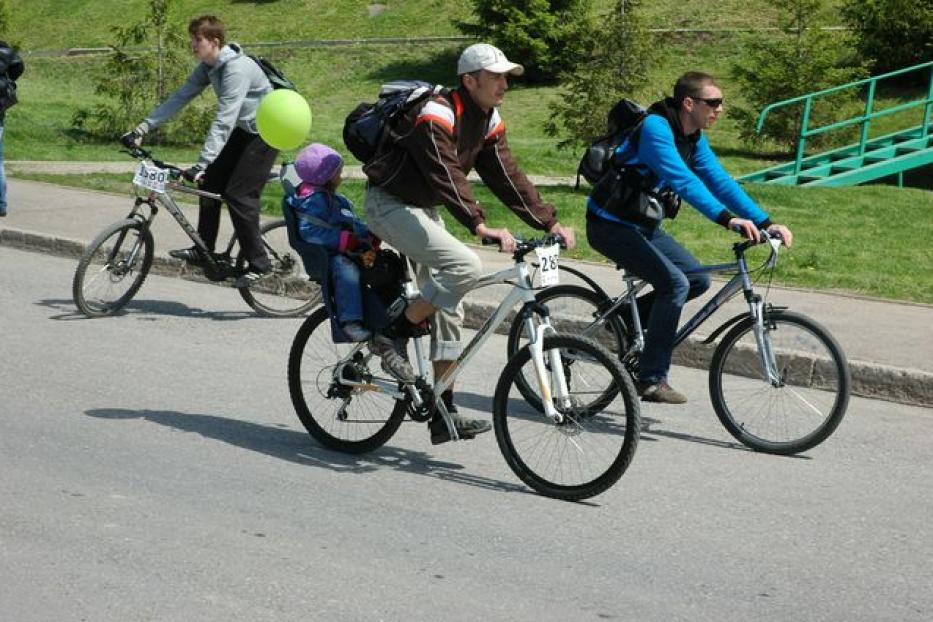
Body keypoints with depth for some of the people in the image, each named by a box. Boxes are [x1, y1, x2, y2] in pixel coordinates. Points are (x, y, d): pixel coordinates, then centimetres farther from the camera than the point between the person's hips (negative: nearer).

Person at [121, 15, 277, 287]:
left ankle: (259, 262, -4)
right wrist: (143, 128, -6)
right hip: (243, 130, 9)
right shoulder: (208, 67, 0)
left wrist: (201, 164, -39)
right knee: (211, 183, 5)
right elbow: (180, 97, 1)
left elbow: (224, 121, -35)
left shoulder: (236, 68, -29)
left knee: (238, 195, -13)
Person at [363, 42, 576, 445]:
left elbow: (507, 177, 1)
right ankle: (390, 337, -13)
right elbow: (446, 176, -35)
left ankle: (444, 414, 9)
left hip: (423, 208, 9)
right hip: (390, 204, -9)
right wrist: (480, 226, -46)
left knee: (448, 309, 5)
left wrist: (549, 223, -7)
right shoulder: (435, 116, -24)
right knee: (465, 266, -27)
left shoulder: (488, 121, 2)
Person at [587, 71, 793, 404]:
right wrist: (727, 219, -45)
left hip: (643, 225, 9)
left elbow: (720, 180, 0)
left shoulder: (694, 139, 4)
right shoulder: (654, 127, -23)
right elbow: (681, 179, -36)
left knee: (698, 279, 1)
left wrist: (765, 223, -10)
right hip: (611, 224, -9)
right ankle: (651, 380, -15)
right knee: (674, 283, -21)